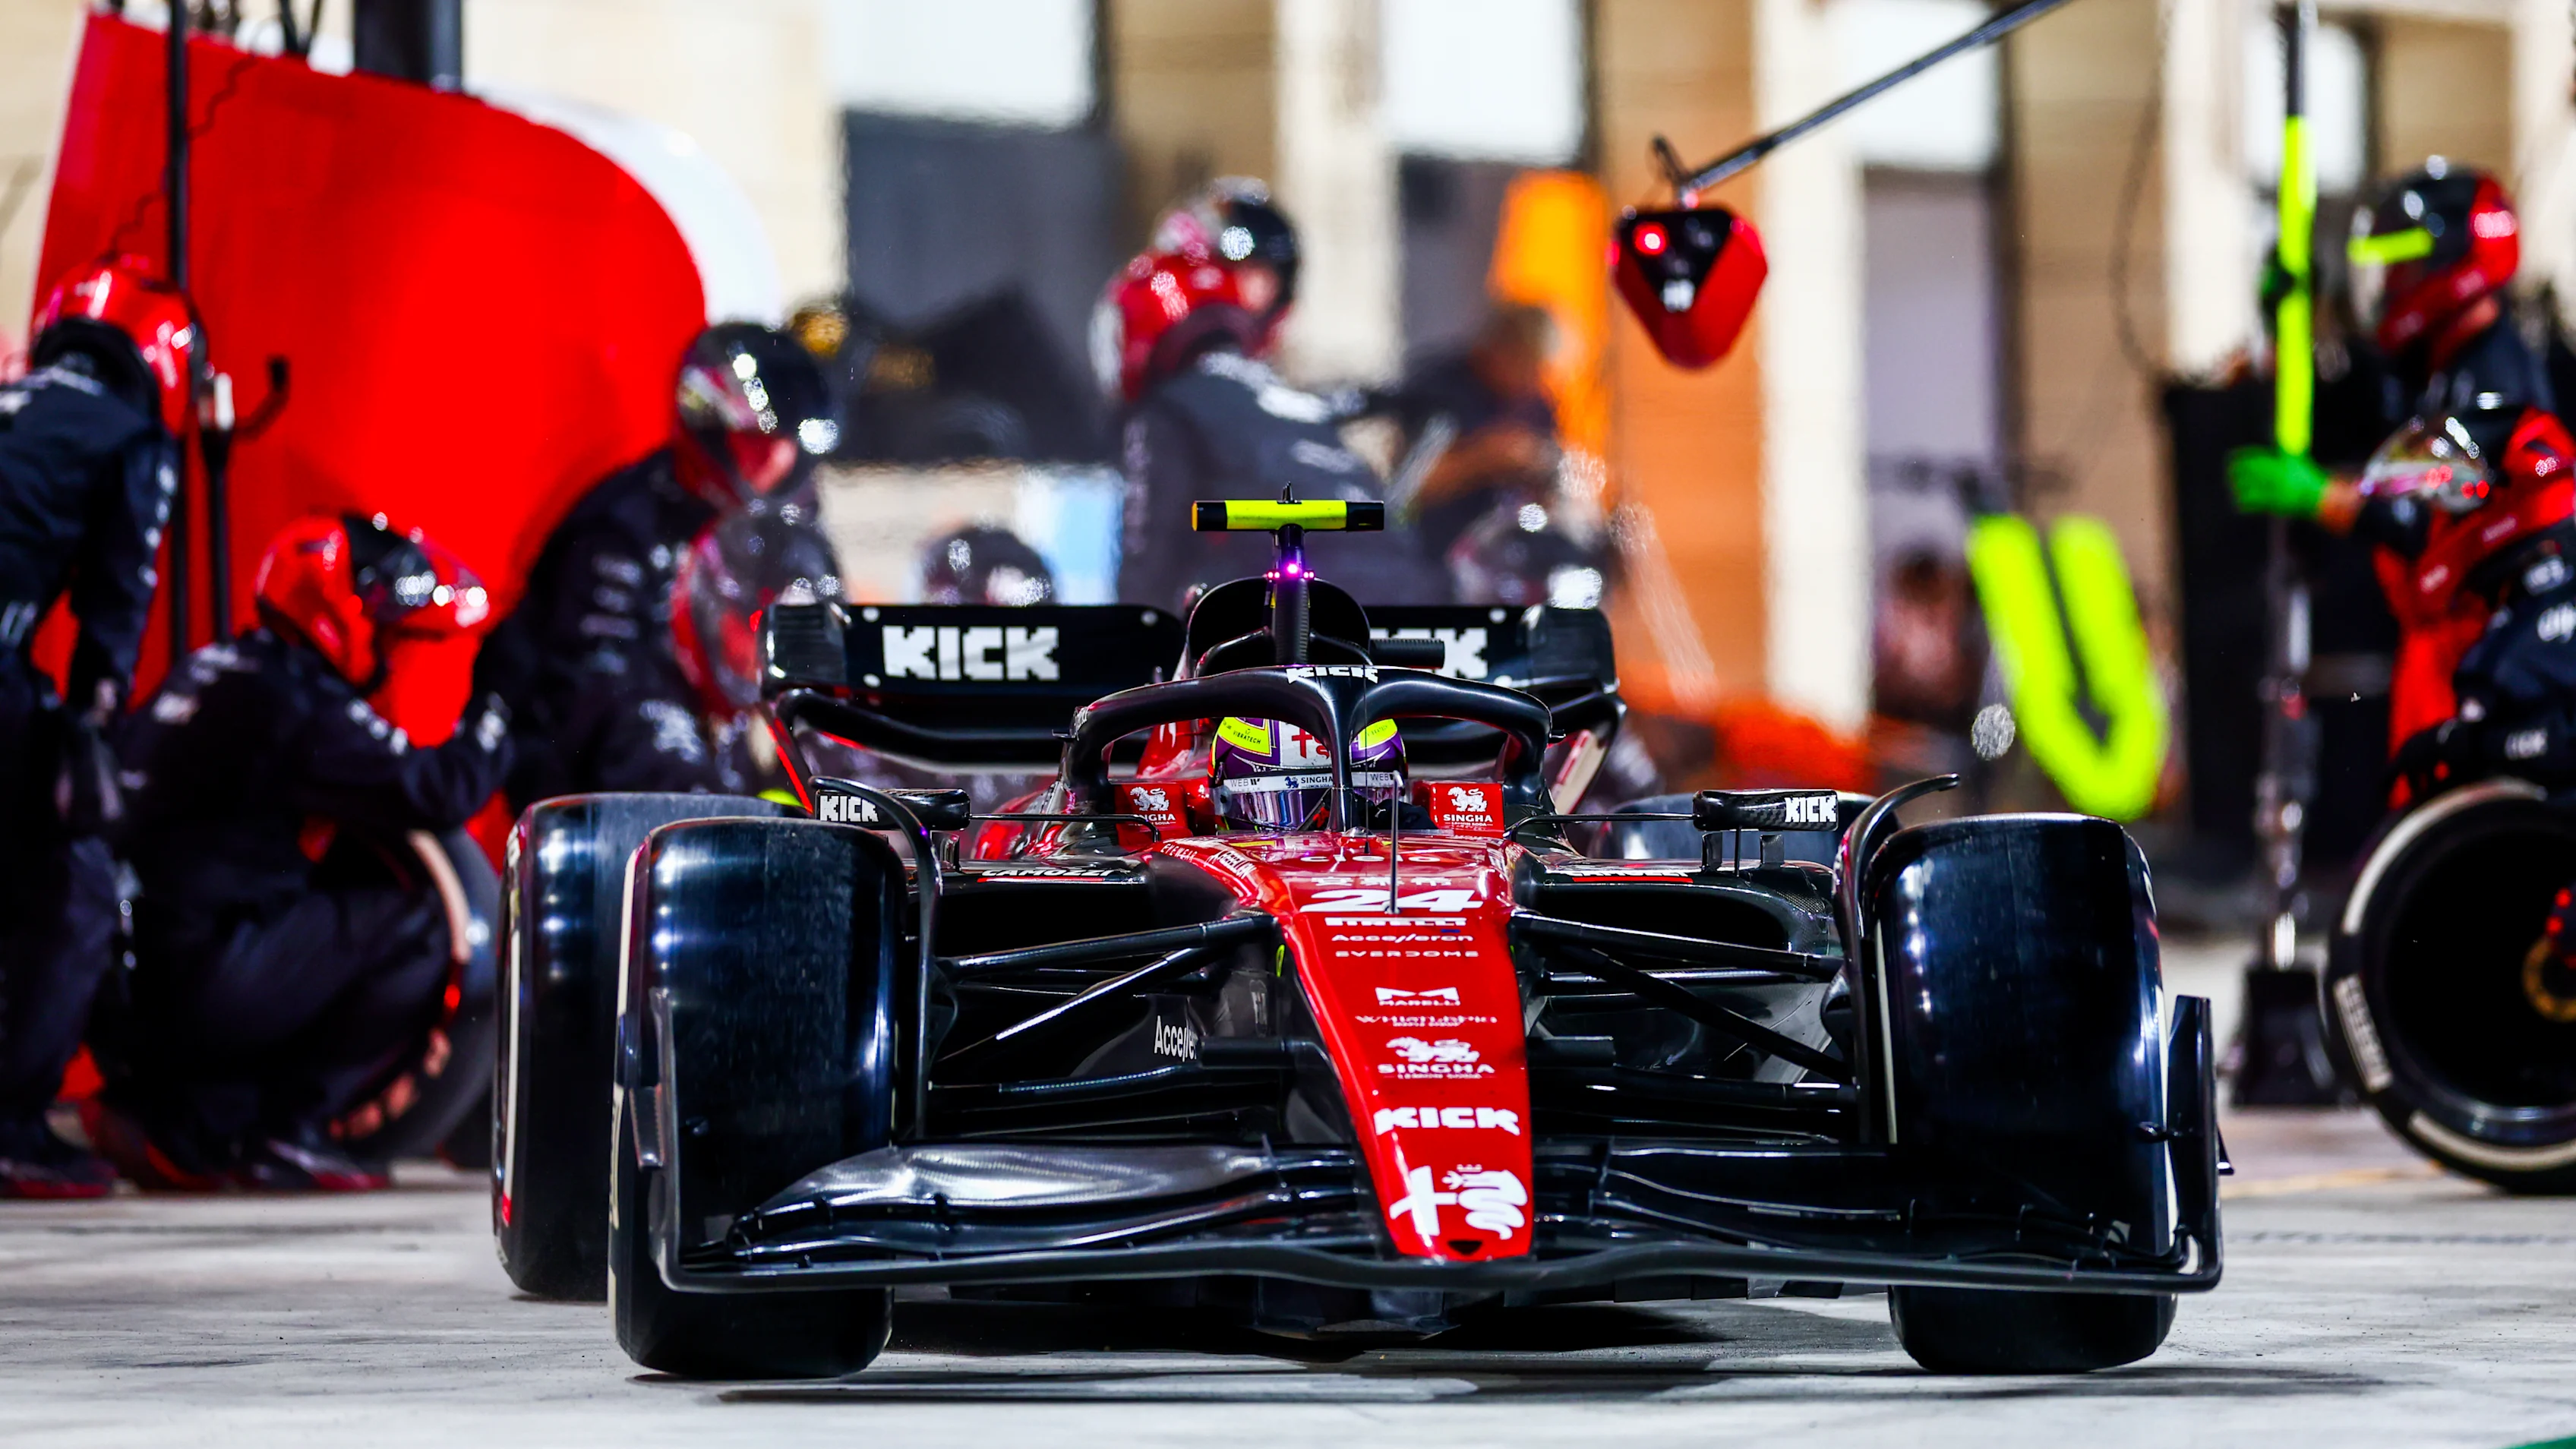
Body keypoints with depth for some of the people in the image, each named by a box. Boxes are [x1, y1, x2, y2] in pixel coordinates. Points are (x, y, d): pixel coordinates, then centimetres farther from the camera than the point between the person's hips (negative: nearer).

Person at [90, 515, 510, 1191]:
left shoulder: (218, 673, 16)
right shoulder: (296, 705, -13)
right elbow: (435, 793, -15)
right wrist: (490, 725, 3)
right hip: (189, 978, -9)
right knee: (416, 931, -4)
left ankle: (157, 1107, 16)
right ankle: (285, 1130, -2)